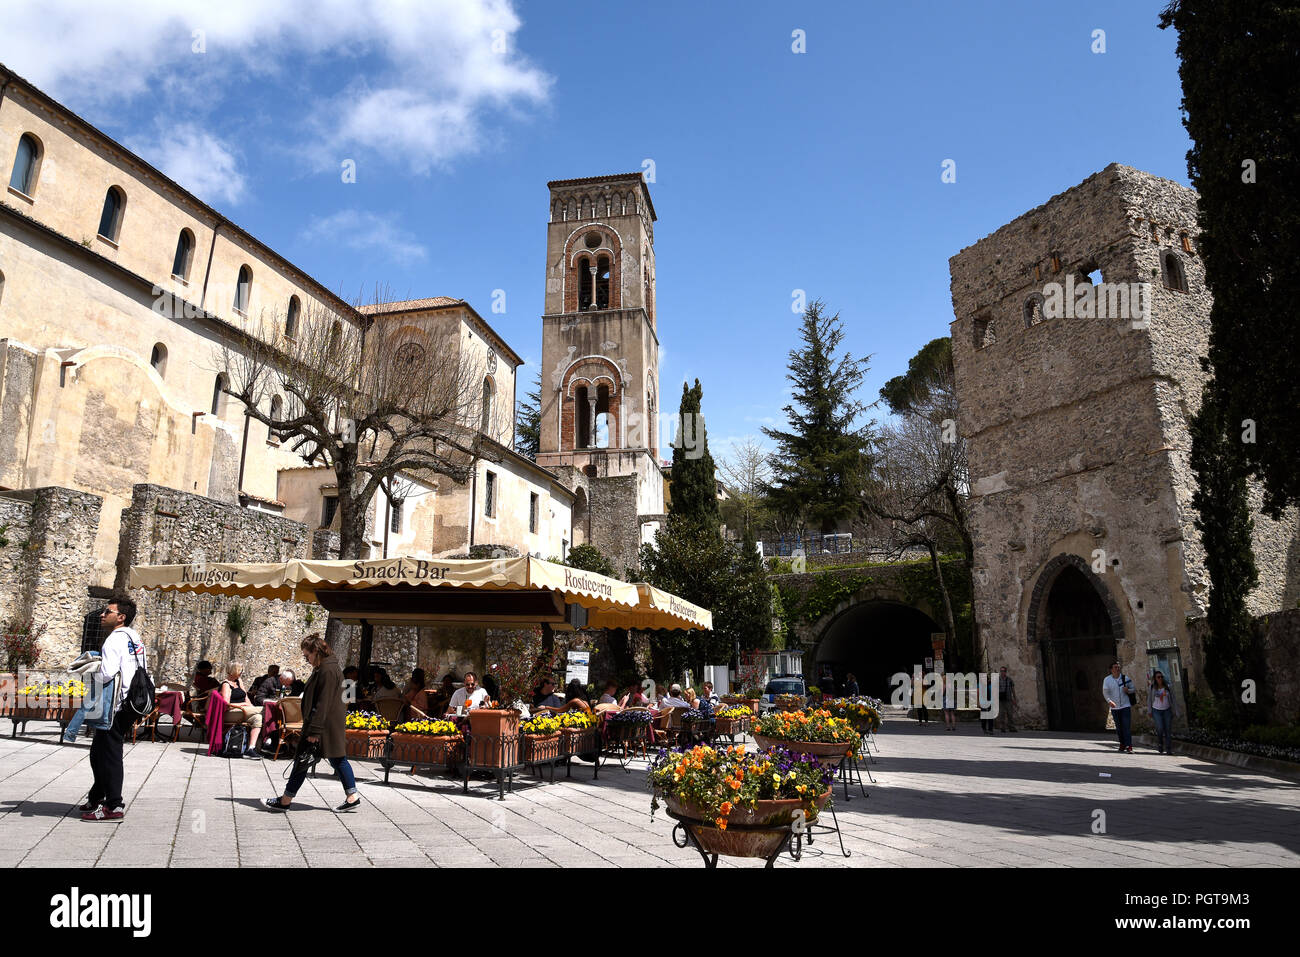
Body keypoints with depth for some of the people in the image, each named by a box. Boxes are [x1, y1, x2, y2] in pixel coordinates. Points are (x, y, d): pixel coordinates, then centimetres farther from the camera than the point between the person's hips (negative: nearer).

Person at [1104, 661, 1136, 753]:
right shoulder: (1107, 679, -2)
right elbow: (1105, 692, -6)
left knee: (1127, 727, -9)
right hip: (1114, 708, 1)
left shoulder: (1125, 678, -1)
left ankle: (1129, 746, -9)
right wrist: (1109, 701, -23)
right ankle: (1122, 744, 24)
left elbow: (1132, 689, 9)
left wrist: (1128, 690, -14)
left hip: (1125, 706, -1)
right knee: (1119, 728, 9)